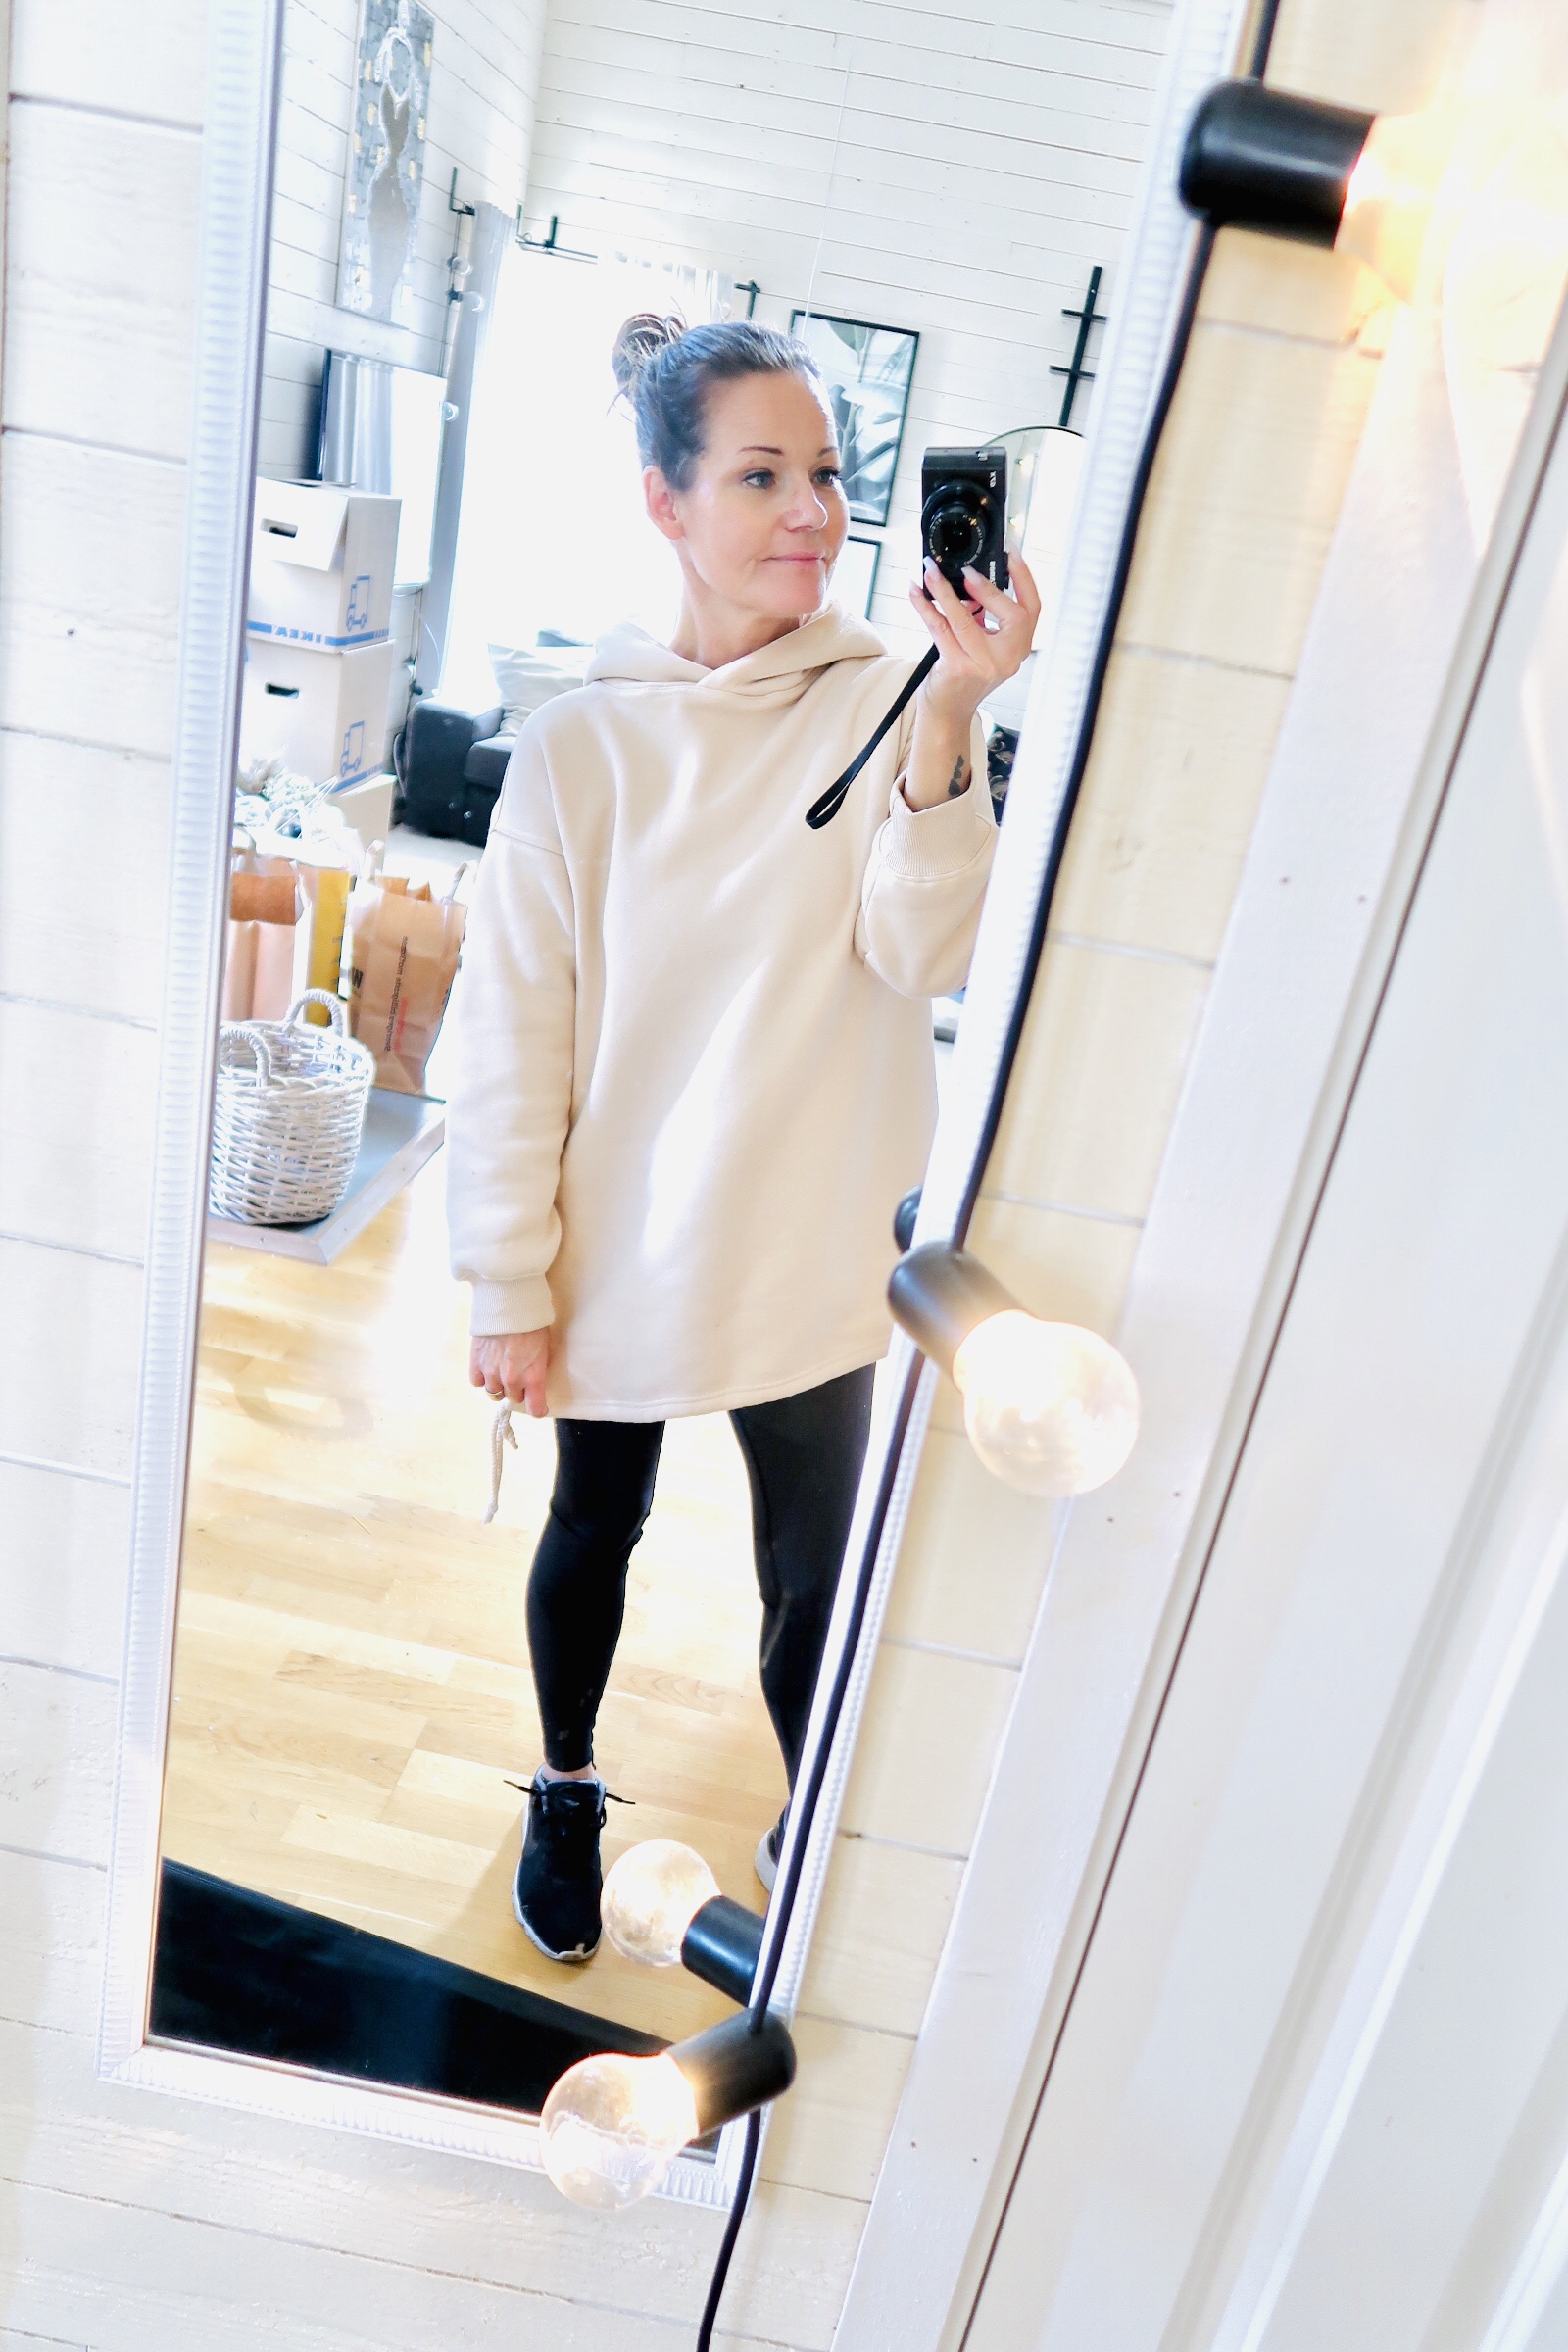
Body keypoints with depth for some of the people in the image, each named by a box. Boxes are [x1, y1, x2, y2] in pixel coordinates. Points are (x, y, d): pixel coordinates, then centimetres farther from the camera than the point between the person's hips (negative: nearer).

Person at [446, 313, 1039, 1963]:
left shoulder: (885, 700, -7)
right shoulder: (583, 745, -9)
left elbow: (921, 951, -18)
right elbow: (513, 1037, -7)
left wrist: (943, 720, -29)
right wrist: (508, 1288, -5)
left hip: (816, 1248, 1)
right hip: (620, 1242, 0)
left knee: (816, 1578, 13)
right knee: (594, 1533, 21)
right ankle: (567, 1796, 49)